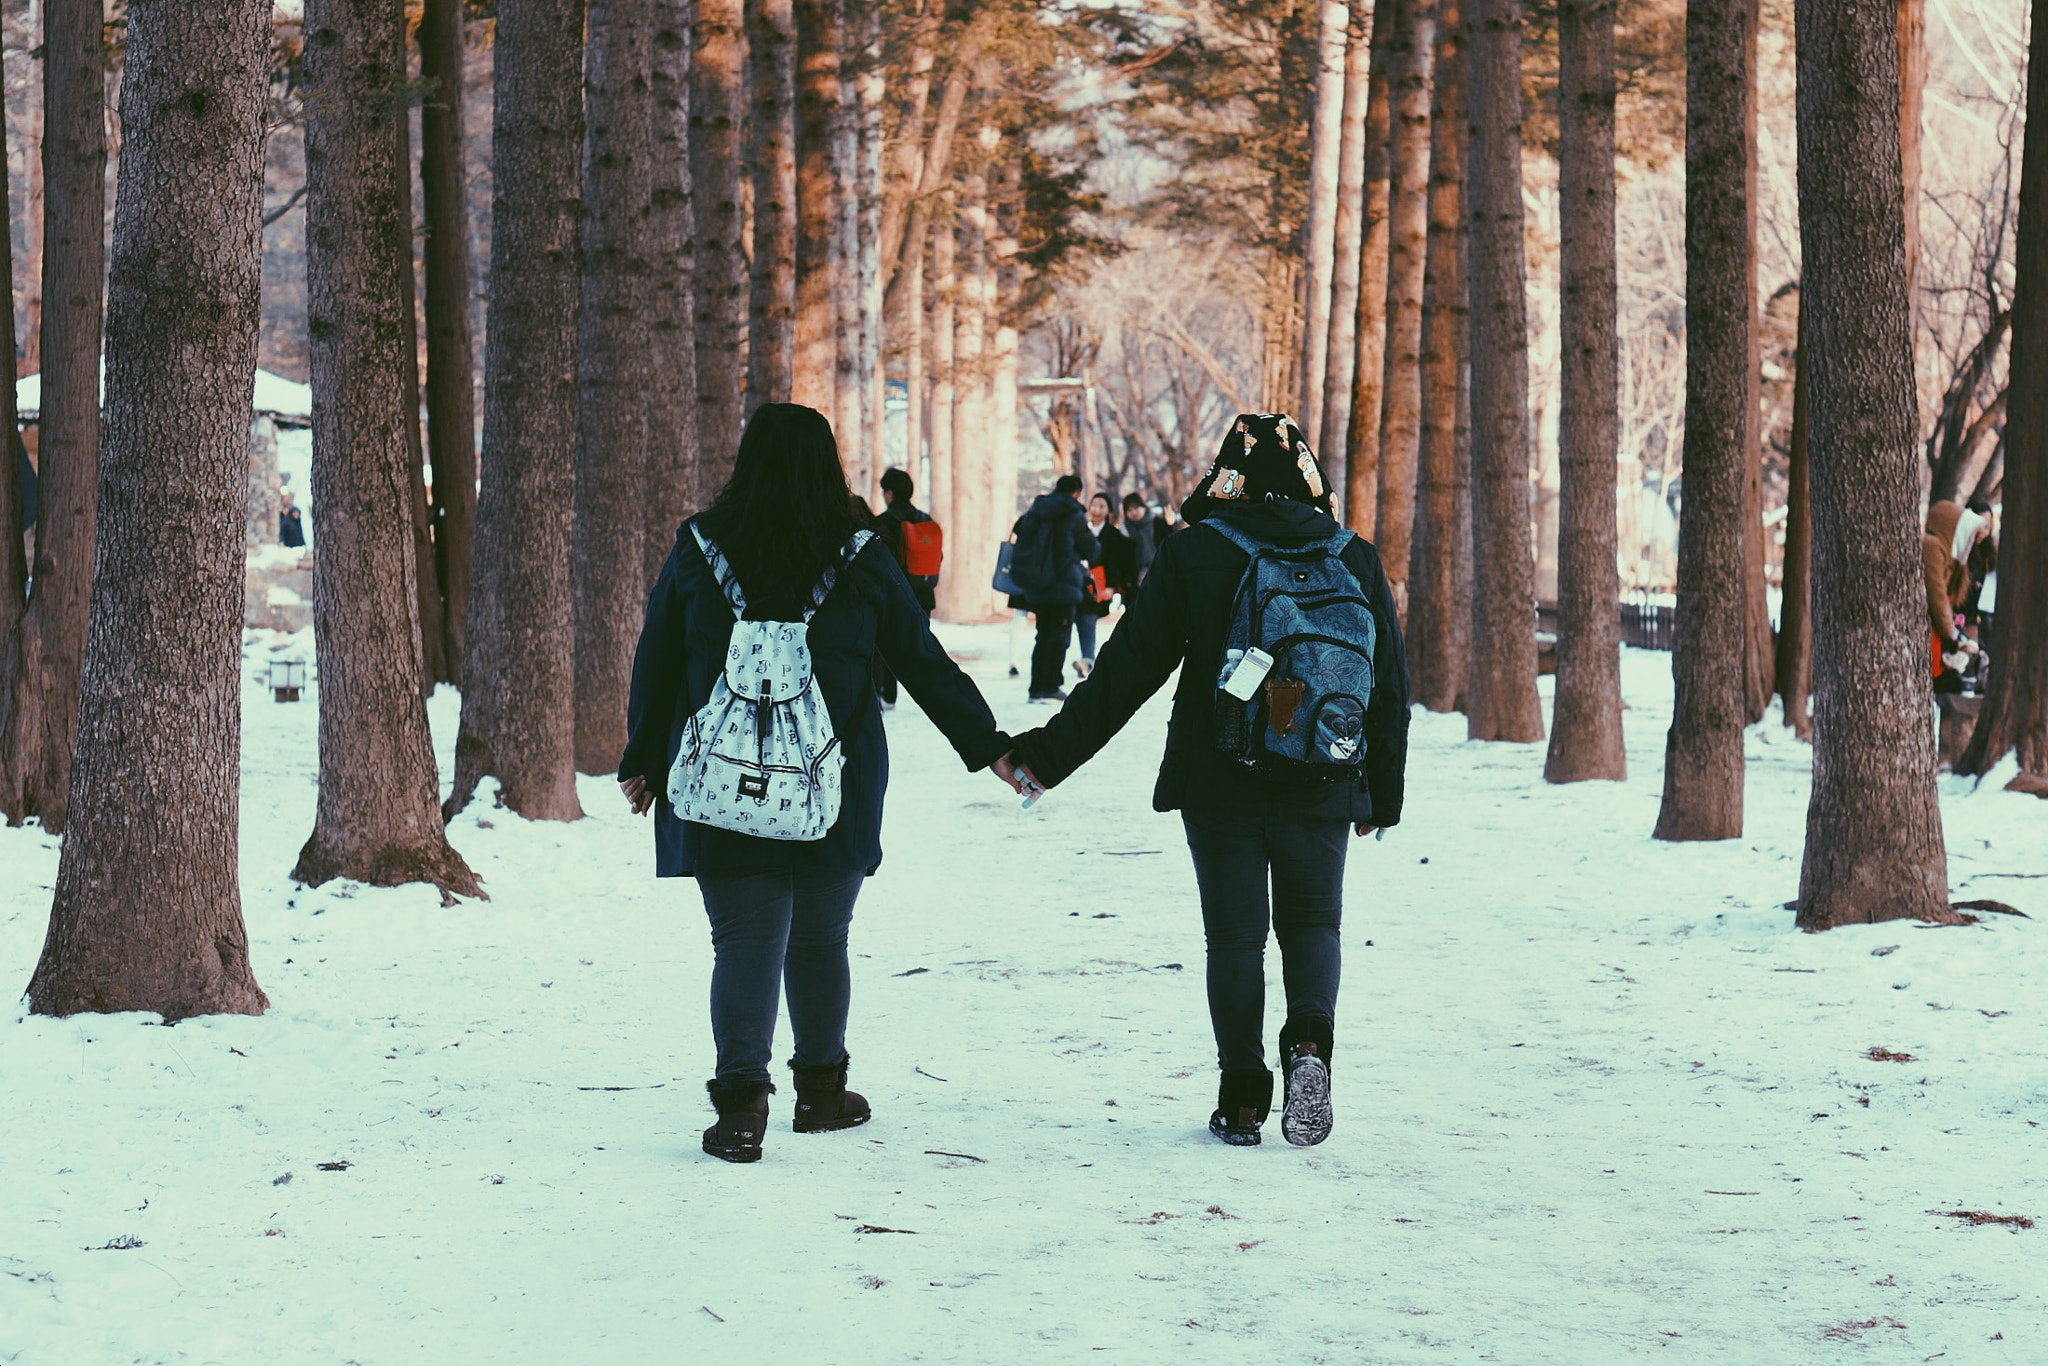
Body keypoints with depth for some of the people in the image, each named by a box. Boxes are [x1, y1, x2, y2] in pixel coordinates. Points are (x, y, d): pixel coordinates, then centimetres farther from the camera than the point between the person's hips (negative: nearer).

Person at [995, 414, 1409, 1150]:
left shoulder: (1197, 552, -7)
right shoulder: (1355, 559, 1)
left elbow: (1126, 670, -8)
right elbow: (1391, 684, 6)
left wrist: (1046, 753, -2)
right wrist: (1383, 794, 18)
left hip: (1220, 786, -1)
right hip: (1322, 789, 2)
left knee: (1235, 936, 10)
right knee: (1312, 921, 17)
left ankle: (1243, 1097, 9)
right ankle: (1309, 1040, -9)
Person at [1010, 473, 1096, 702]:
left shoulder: (1034, 512, 8)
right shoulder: (1074, 516, -10)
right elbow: (1090, 550, -4)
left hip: (1035, 586, 6)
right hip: (1062, 585, -6)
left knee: (1043, 636, 14)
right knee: (1059, 636, -2)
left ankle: (1037, 687, 11)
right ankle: (1050, 688, -8)